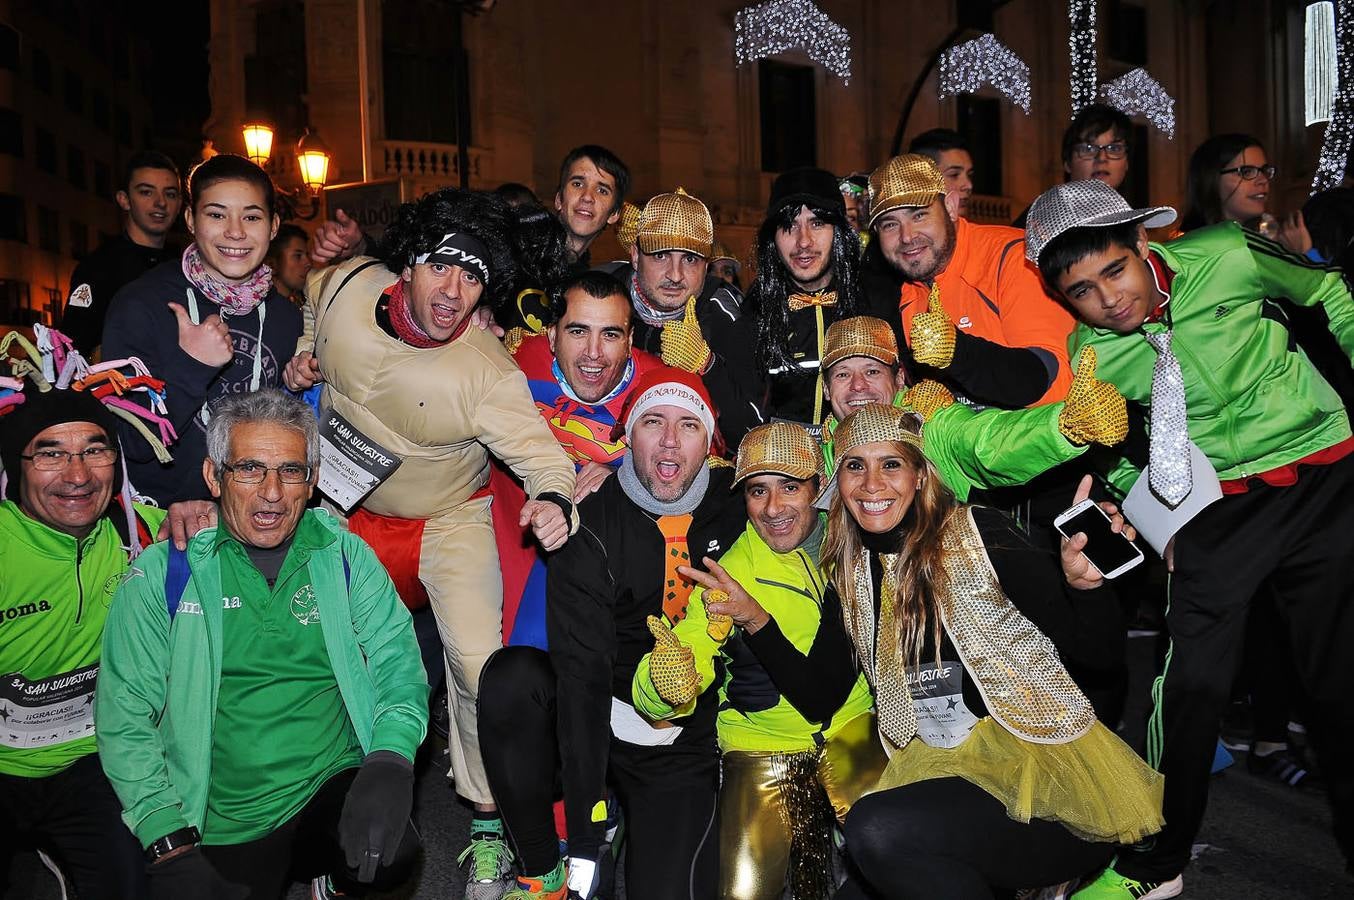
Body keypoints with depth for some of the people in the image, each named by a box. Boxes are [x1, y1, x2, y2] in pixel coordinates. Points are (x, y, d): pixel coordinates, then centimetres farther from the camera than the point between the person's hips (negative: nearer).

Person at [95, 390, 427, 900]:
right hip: (215, 823, 2)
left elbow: (398, 666, 1)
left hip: (334, 790, -1)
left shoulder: (345, 557, 4)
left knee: (389, 856, -27)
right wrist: (169, 842, -9)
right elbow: (124, 715, 0)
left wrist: (389, 760, -19)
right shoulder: (162, 574, 0)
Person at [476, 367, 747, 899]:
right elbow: (583, 673, -23)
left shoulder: (735, 506, -6)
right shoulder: (592, 528, -15)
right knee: (511, 677, -30)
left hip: (684, 745, 1)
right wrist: (584, 841, -28)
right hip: (591, 719, 0)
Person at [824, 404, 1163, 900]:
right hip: (941, 770, 6)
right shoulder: (850, 571, 7)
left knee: (875, 829, -28)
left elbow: (1094, 651, -8)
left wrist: (1084, 583, -28)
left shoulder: (976, 534, -9)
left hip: (1044, 768, -6)